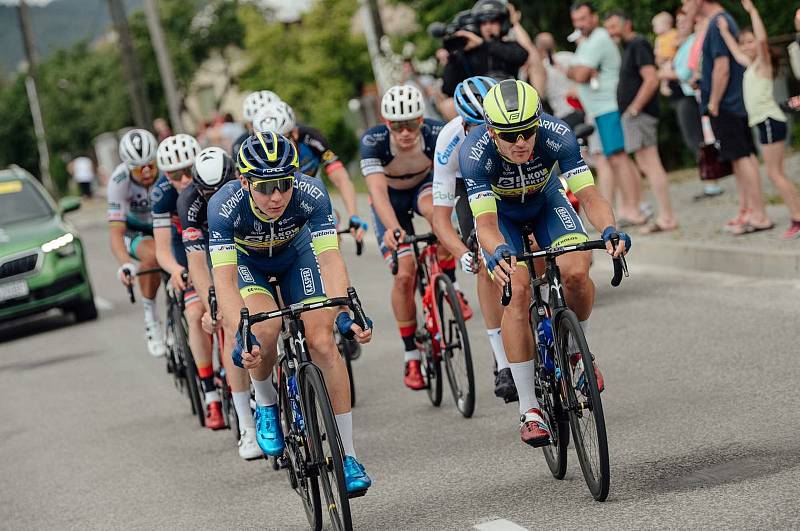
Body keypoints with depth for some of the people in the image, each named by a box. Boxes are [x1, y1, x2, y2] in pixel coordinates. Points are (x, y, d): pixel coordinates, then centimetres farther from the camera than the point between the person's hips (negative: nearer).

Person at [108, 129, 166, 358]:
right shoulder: (119, 180, -29)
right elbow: (116, 231, -32)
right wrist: (125, 264, -51)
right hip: (136, 231, -2)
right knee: (152, 255, -36)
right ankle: (150, 317, -17)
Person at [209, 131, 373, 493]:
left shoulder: (311, 194, -35)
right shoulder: (225, 206, -37)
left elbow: (330, 260, -38)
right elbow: (224, 279, -42)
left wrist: (345, 314, -54)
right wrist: (241, 335, -56)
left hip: (295, 254, 1)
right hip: (245, 260, -1)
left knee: (323, 343, -16)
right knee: (265, 332, -29)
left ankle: (347, 455, -7)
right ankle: (265, 405, 3)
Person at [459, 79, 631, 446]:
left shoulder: (557, 136, -34)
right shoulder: (475, 153, -37)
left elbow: (590, 197, -36)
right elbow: (486, 224, -42)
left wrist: (609, 230, -56)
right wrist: (498, 252, -64)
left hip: (546, 201, 1)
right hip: (500, 212, -1)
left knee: (577, 272, -25)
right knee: (517, 290, -23)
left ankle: (574, 353, 7)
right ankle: (529, 410, -16)